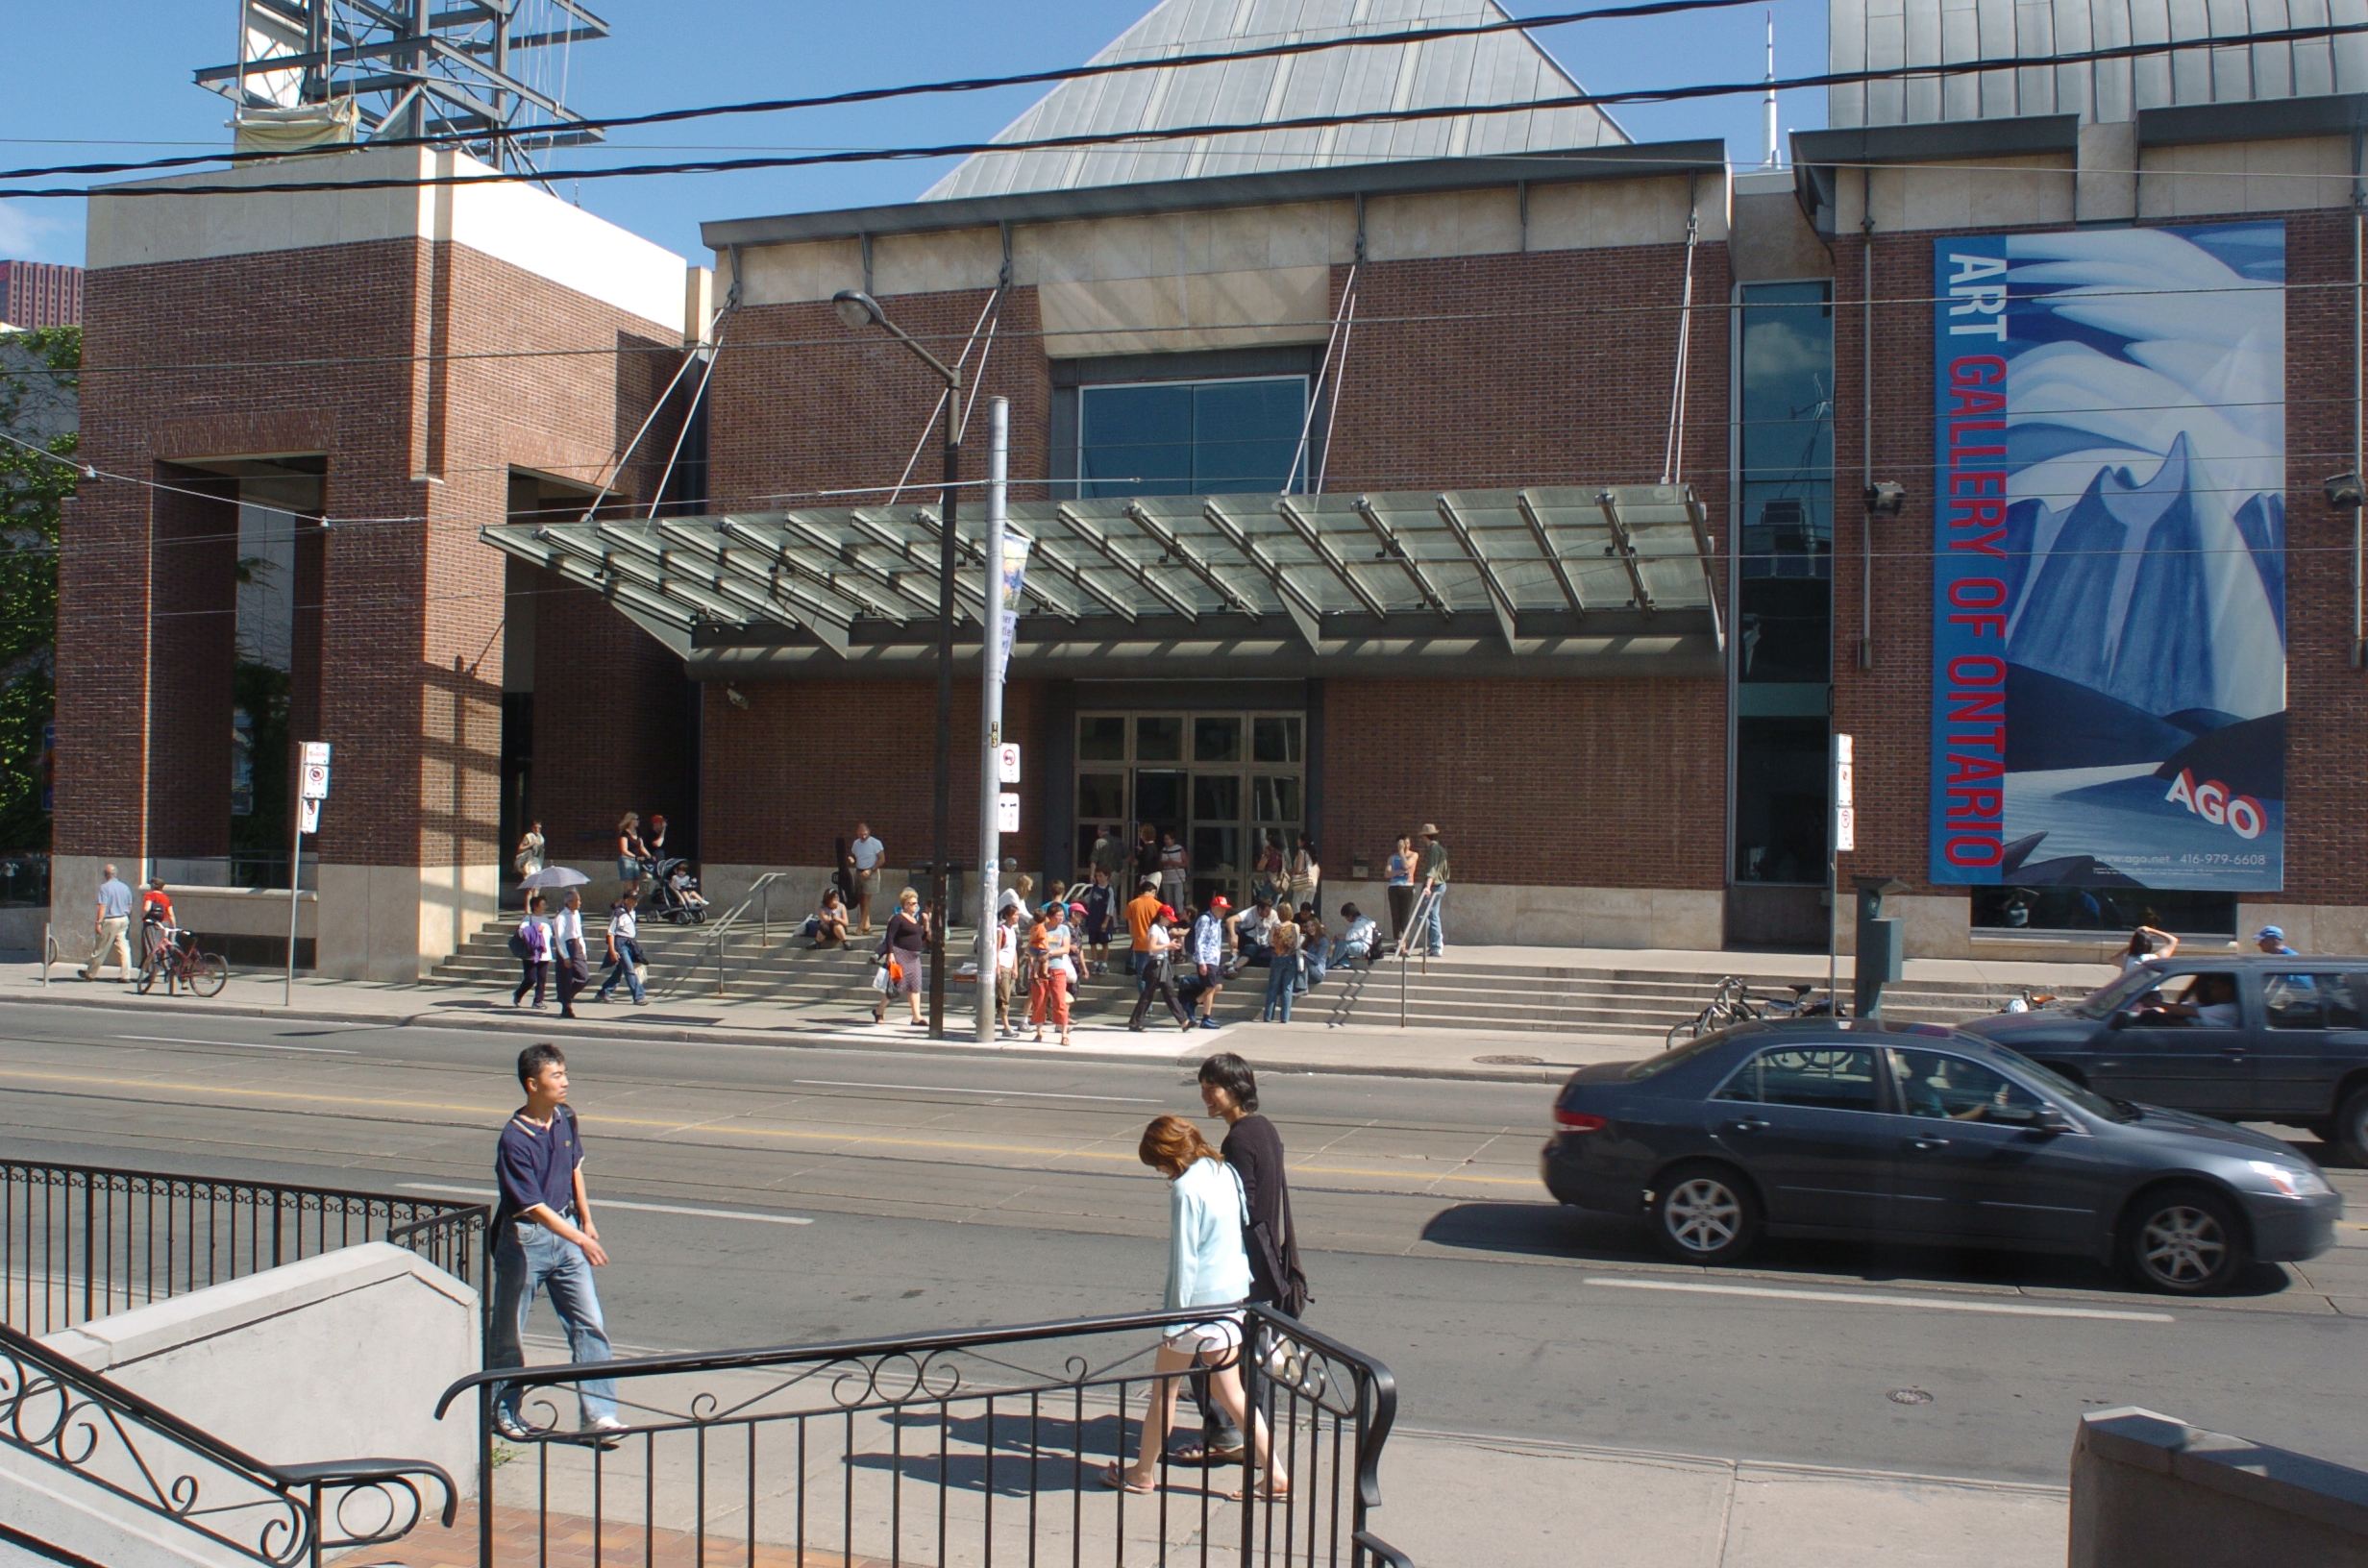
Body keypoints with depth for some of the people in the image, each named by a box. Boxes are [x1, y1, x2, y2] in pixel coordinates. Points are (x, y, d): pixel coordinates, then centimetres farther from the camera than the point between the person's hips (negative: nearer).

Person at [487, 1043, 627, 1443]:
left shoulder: (565, 1118, -2)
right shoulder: (515, 1140, -23)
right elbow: (534, 1207, -25)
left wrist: (587, 1221, 19)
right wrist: (581, 1240, -31)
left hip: (565, 1230, 6)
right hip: (525, 1239, -6)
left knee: (590, 1323, -1)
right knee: (508, 1331, 11)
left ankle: (599, 1413, 2)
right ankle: (503, 1411, 30)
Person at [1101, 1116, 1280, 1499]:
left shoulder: (1186, 1188, -18)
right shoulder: (1225, 1172, 6)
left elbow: (1184, 1259, -18)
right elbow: (1246, 1228, 12)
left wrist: (1175, 1318, -13)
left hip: (1200, 1300, -8)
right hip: (1233, 1295, 8)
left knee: (1163, 1388, 10)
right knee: (1229, 1393, 14)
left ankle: (1143, 1474, 23)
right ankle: (1274, 1475, 11)